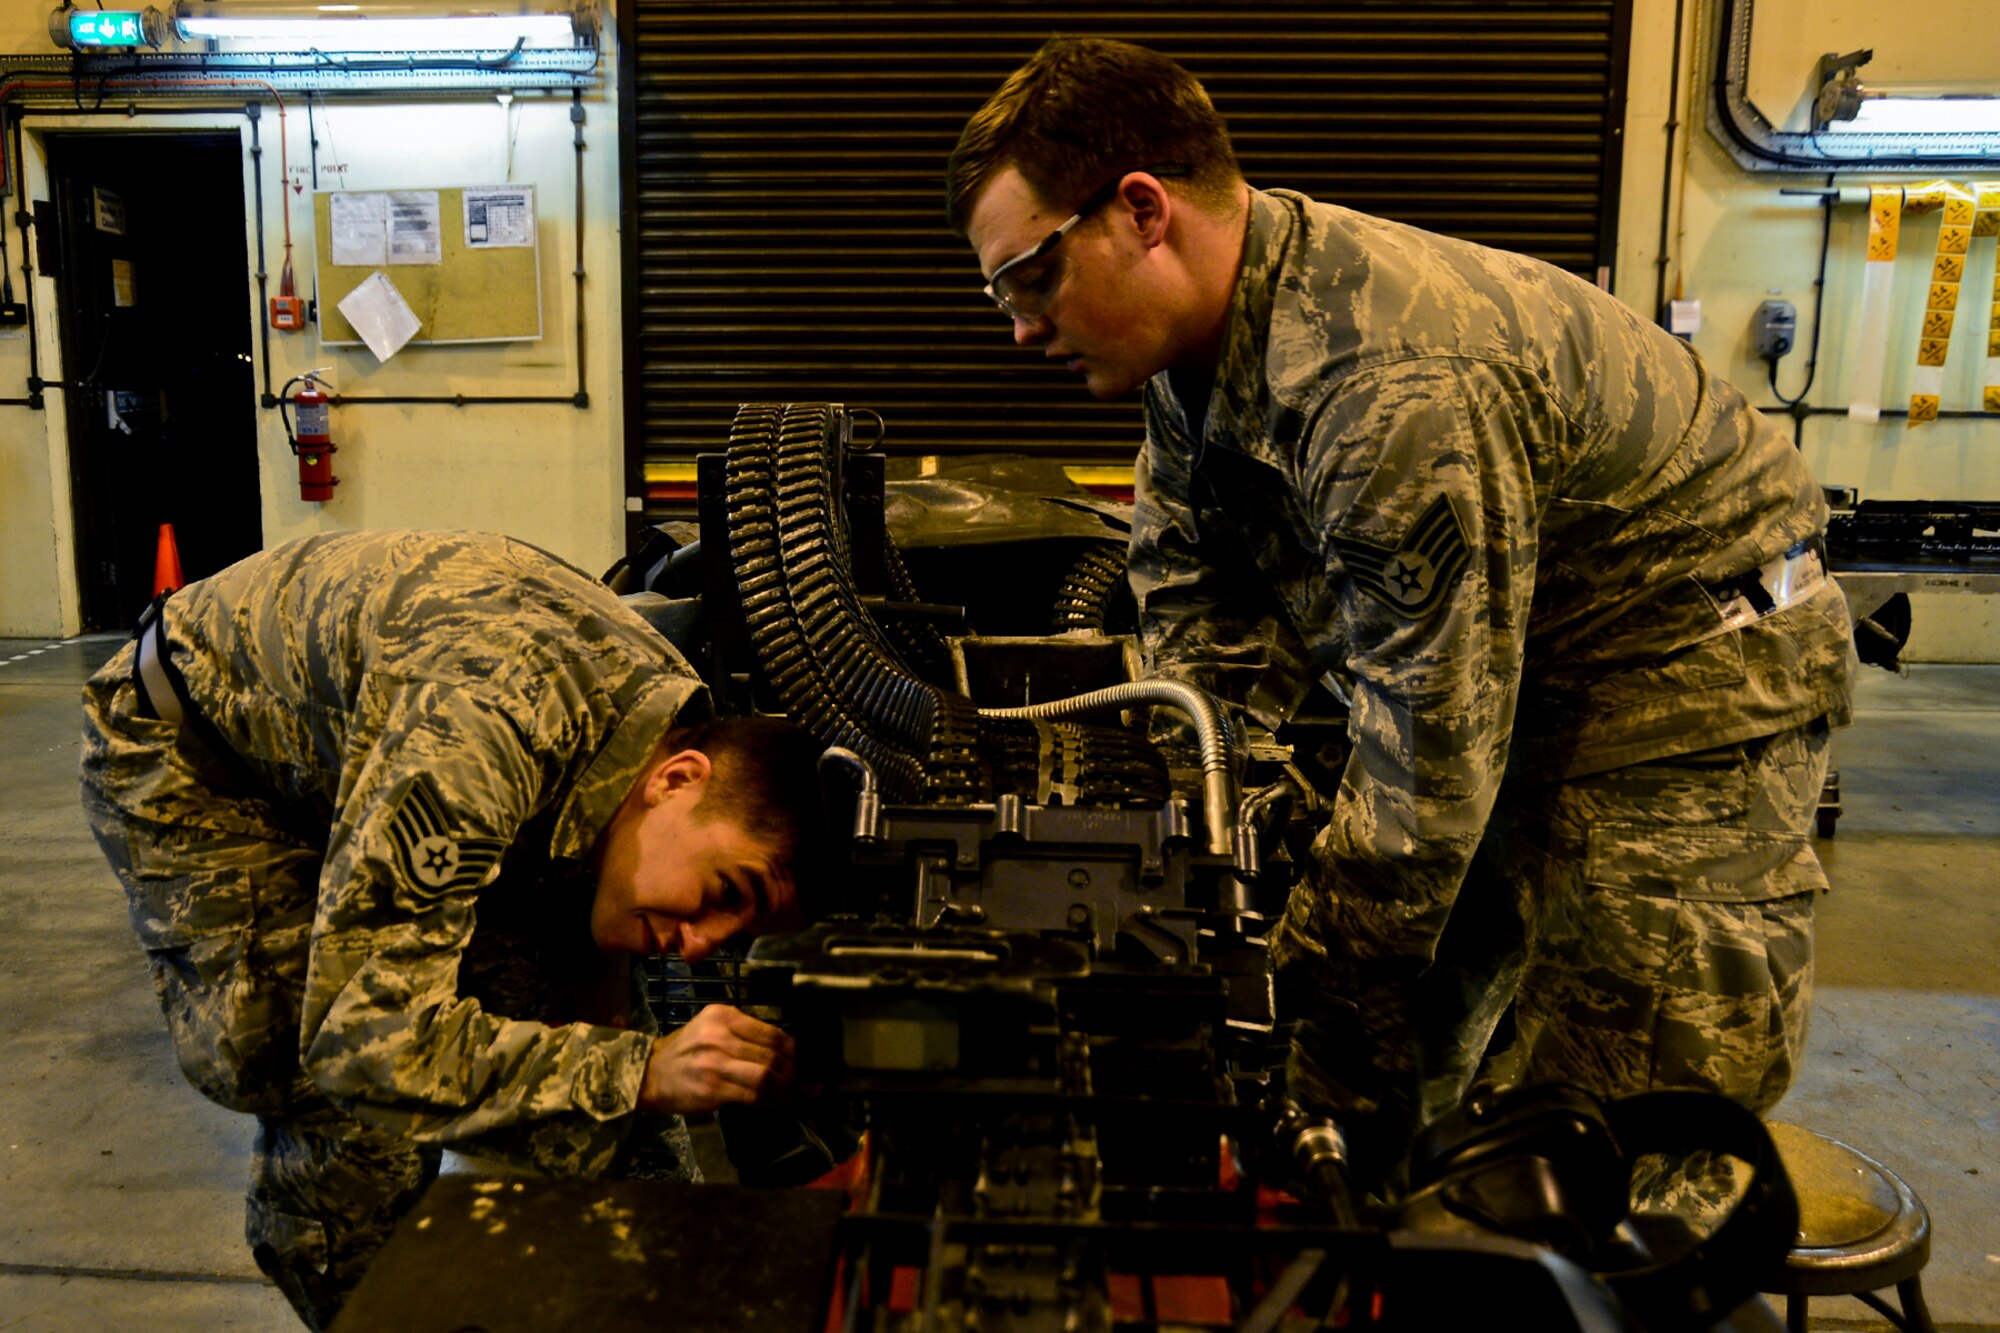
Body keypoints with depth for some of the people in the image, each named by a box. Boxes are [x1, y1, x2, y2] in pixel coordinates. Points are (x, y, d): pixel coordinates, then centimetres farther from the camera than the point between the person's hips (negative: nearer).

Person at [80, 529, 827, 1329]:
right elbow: (363, 1037, -41)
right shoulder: (486, 732, -43)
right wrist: (642, 1072, -44)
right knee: (352, 1110, -19)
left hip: (352, 756, 6)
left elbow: (586, 1024, -5)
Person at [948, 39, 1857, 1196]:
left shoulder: (1397, 392, -35)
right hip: (1513, 669, 9)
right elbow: (1200, 621, 3)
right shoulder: (1195, 343, -4)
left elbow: (1427, 753, -31)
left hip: (1690, 672, -8)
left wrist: (1318, 1003, -21)